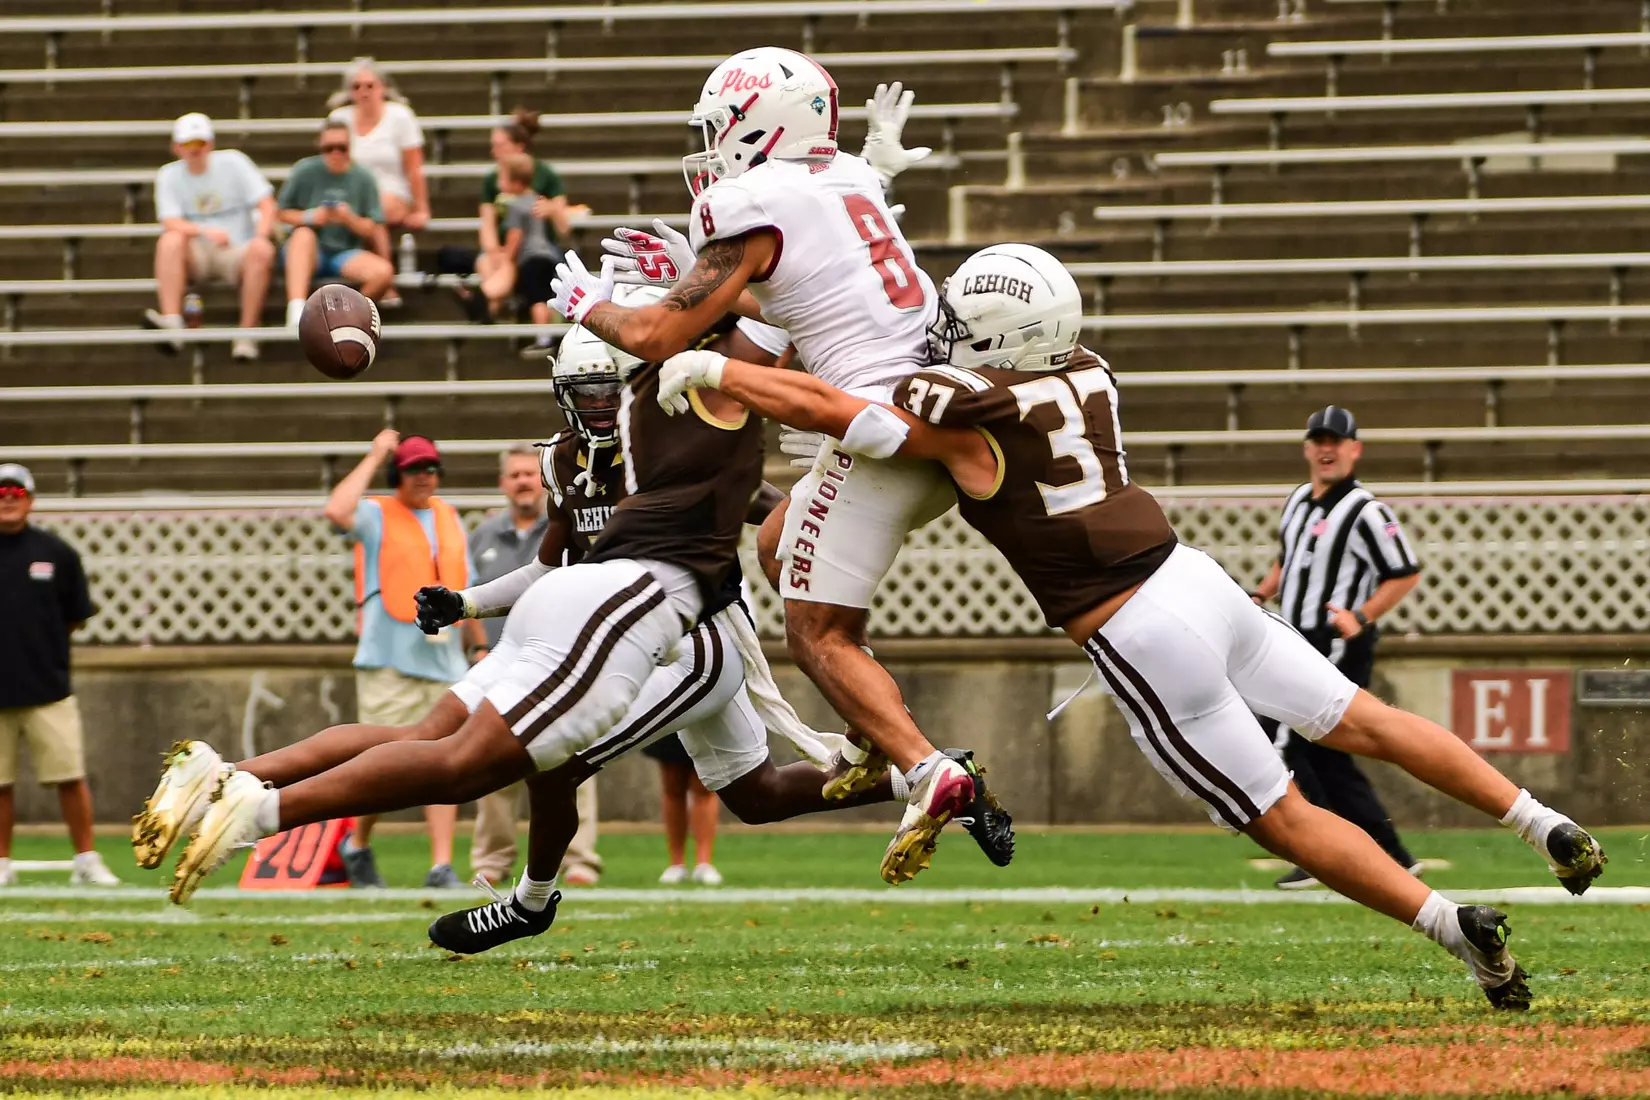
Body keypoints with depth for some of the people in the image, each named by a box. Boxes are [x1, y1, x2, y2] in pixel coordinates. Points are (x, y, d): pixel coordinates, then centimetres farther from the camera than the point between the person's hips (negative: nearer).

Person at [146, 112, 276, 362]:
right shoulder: (168, 175, 5)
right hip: (196, 258, 1)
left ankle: (247, 335, -31)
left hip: (237, 253, -1)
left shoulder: (232, 162, 3)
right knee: (170, 241, -30)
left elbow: (267, 205, -3)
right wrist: (207, 232, -28)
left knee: (262, 251, -33)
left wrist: (262, 235, -24)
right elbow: (170, 223, -9)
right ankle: (172, 322, -44)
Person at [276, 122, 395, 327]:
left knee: (383, 272, -27)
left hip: (345, 253, 1)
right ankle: (296, 310, -50)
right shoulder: (305, 170, -2)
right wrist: (310, 217, -19)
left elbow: (373, 231, 1)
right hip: (307, 253, -1)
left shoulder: (363, 179, 1)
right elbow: (283, 213, 2)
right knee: (304, 233, -36)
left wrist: (350, 219, -20)